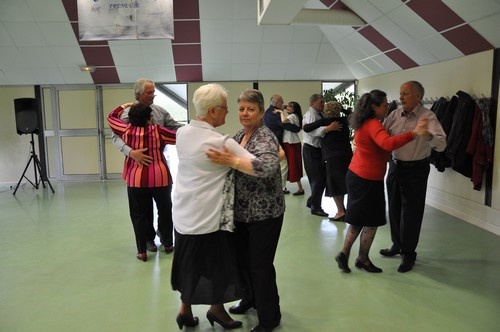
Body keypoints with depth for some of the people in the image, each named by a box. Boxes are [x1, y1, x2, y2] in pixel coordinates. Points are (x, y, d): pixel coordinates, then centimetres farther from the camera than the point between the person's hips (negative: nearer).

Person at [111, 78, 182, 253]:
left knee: (166, 202, 7)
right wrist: (131, 152, -34)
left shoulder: (160, 111, 2)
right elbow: (116, 136, -18)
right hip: (141, 163, -3)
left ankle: (166, 237, 25)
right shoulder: (128, 113, -10)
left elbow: (175, 127, 4)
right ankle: (149, 238, 31)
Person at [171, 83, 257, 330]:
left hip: (183, 214, 7)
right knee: (216, 262, 14)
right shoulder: (221, 142, -20)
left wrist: (228, 158, 8)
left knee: (190, 262, 21)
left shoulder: (182, 133, 1)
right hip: (208, 217, -7)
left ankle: (185, 309, 34)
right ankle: (216, 309, 34)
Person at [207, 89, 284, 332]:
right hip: (242, 211, 8)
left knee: (260, 265, 2)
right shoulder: (240, 135, 8)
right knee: (242, 258, 20)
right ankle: (250, 299, 43)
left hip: (264, 213, -8)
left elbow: (269, 166, -37)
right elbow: (230, 159, 20)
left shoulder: (265, 137, -18)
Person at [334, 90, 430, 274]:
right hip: (368, 180, -9)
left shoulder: (364, 123, 10)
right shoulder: (373, 124, -20)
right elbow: (388, 143, -39)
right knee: (371, 221, 6)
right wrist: (413, 133, -47)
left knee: (359, 219, 16)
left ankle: (344, 253, 21)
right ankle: (363, 259, 20)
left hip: (357, 175, 9)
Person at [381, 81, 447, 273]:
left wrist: (428, 135, -46)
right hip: (395, 166, 6)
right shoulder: (395, 114, -1)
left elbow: (441, 145, -27)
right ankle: (397, 245, 37)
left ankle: (409, 253, 20)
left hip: (415, 170, -5)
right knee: (394, 208, 17)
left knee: (411, 213, 3)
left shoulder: (427, 117, -16)